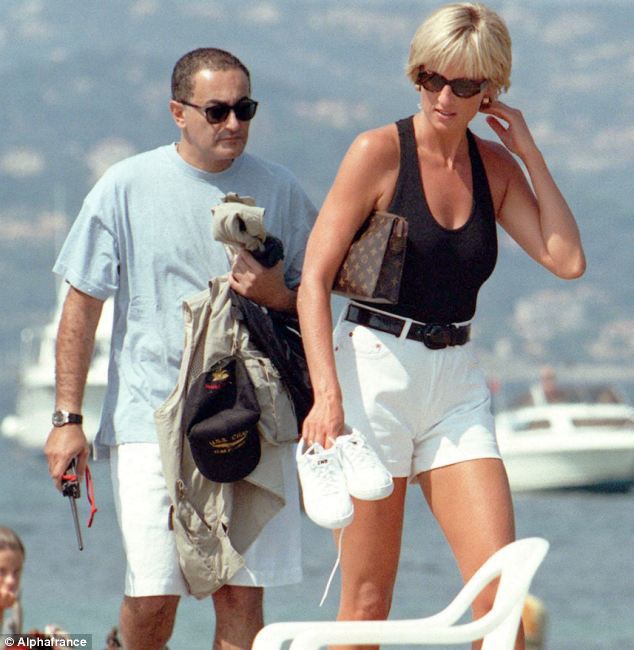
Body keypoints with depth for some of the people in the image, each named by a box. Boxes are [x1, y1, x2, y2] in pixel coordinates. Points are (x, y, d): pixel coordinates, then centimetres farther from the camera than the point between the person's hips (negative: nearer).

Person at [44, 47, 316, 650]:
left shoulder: (278, 190, 8)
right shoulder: (126, 187, 3)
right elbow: (82, 306, 6)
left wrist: (274, 294, -9)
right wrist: (67, 417, 1)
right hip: (153, 417, -1)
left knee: (241, 594, -4)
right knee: (152, 595, -7)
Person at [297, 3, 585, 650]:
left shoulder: (494, 166, 9)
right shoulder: (379, 152, -5)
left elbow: (566, 260, -2)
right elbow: (313, 279, -9)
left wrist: (530, 153, -2)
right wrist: (327, 394, -20)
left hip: (457, 385, 4)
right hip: (375, 373, -4)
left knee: (500, 588, -8)